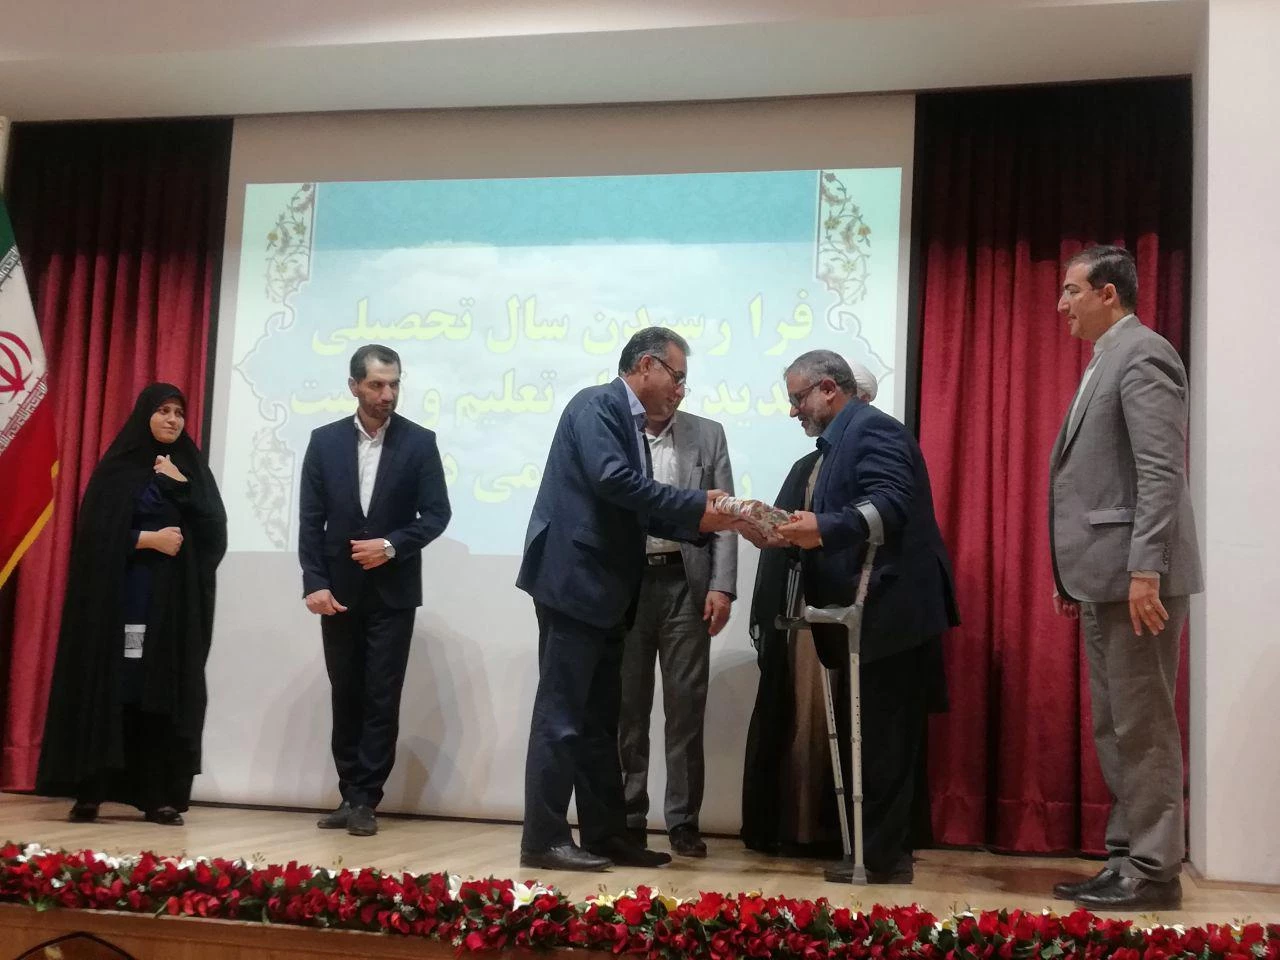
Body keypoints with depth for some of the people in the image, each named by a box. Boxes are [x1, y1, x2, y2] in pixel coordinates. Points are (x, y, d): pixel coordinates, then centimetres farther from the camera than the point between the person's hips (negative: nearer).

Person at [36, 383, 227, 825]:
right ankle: (89, 793, -2)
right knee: (107, 689, -6)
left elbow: (213, 530, 2)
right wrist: (150, 539, -12)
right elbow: (97, 532, -6)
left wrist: (180, 485, -5)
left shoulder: (191, 468, 15)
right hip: (120, 597, -3)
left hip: (175, 601, 3)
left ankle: (159, 795, 0)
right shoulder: (117, 468, 5)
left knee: (166, 696, -1)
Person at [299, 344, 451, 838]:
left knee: (381, 699, -1)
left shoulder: (419, 442, -1)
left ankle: (365, 799, 5)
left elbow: (437, 514, -2)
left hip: (393, 591, -2)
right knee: (345, 697, 8)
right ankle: (350, 796, 17)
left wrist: (391, 545, -16)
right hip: (340, 589, 2)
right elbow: (310, 519, 1)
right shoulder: (325, 440, 3)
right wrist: (315, 583, -8)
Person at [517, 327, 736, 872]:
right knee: (562, 715, -6)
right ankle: (544, 839, -1)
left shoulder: (630, 424, 19)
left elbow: (637, 514, 15)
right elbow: (612, 480, -23)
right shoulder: (597, 405, -8)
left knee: (599, 720, 12)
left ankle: (605, 834, 18)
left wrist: (699, 523, 1)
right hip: (573, 582, -10)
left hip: (604, 590, 10)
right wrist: (695, 505, -19)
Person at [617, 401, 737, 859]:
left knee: (686, 706, 1)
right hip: (626, 584, 0)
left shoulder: (708, 435, 9)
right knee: (626, 706, 4)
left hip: (685, 583, 1)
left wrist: (722, 587, -5)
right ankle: (628, 818, 12)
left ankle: (683, 821, 7)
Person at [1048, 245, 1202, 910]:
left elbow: (1162, 471, -19)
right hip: (1104, 575, 10)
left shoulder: (1142, 355, -10)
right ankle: (1126, 859, 20)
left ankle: (1153, 870, 3)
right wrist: (1075, 576, 18)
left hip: (1136, 573, -10)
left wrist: (1145, 569, -25)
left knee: (1143, 725, -4)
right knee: (1114, 727, 13)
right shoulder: (1105, 363, 20)